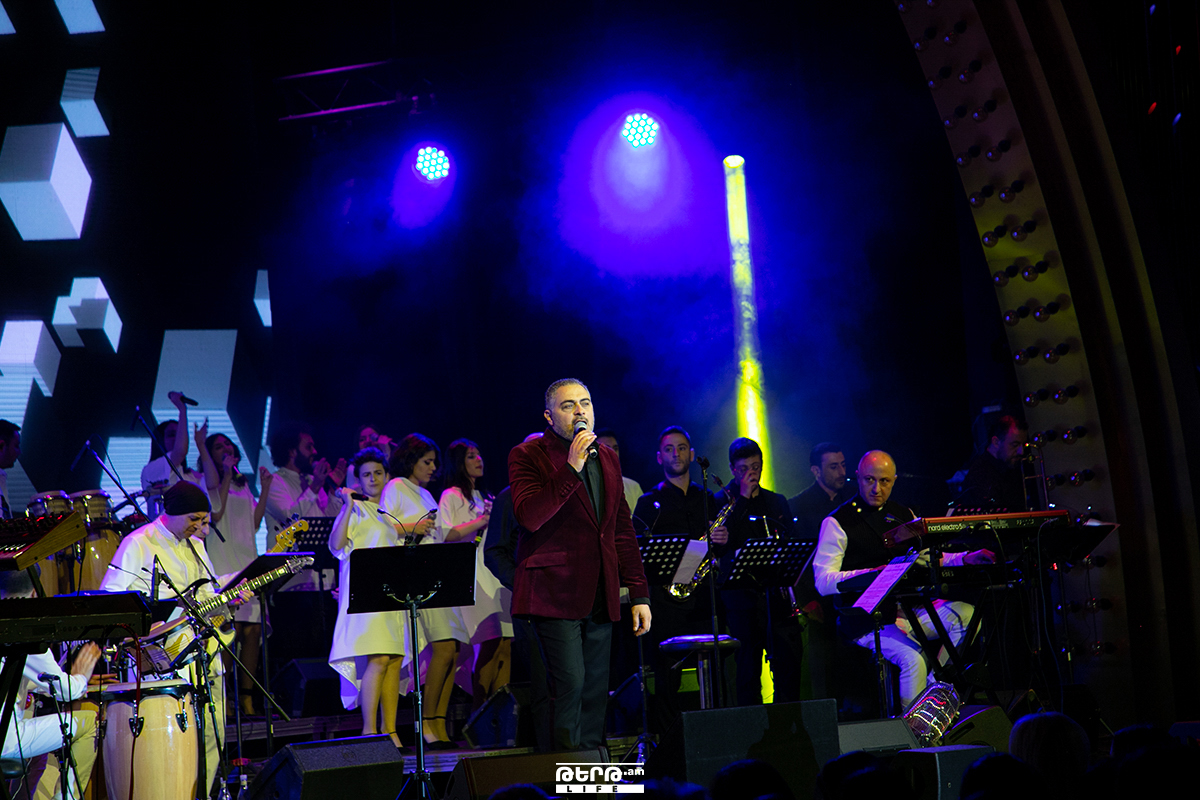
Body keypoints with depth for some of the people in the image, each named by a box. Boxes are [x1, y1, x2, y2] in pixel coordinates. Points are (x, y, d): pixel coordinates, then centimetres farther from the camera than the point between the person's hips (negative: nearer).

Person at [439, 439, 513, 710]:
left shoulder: (484, 496, 25)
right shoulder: (451, 496, 2)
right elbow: (444, 535, -10)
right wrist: (480, 522, -14)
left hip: (496, 573, 7)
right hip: (472, 575, -7)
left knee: (506, 639, -2)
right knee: (491, 640, -15)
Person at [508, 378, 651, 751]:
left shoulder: (608, 458, 16)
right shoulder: (527, 456, -3)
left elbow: (623, 530, 18)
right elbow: (529, 517, -19)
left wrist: (639, 593, 14)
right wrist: (571, 468, -21)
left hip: (600, 595, 6)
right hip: (554, 591, -6)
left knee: (595, 690, 8)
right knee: (570, 682, -13)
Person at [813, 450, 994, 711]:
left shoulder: (903, 515, 17)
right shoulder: (837, 523, -4)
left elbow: (928, 557, 25)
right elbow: (822, 582, -12)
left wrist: (965, 559, 5)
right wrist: (875, 572, -23)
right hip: (868, 618, -6)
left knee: (965, 612, -18)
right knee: (912, 658, -31)